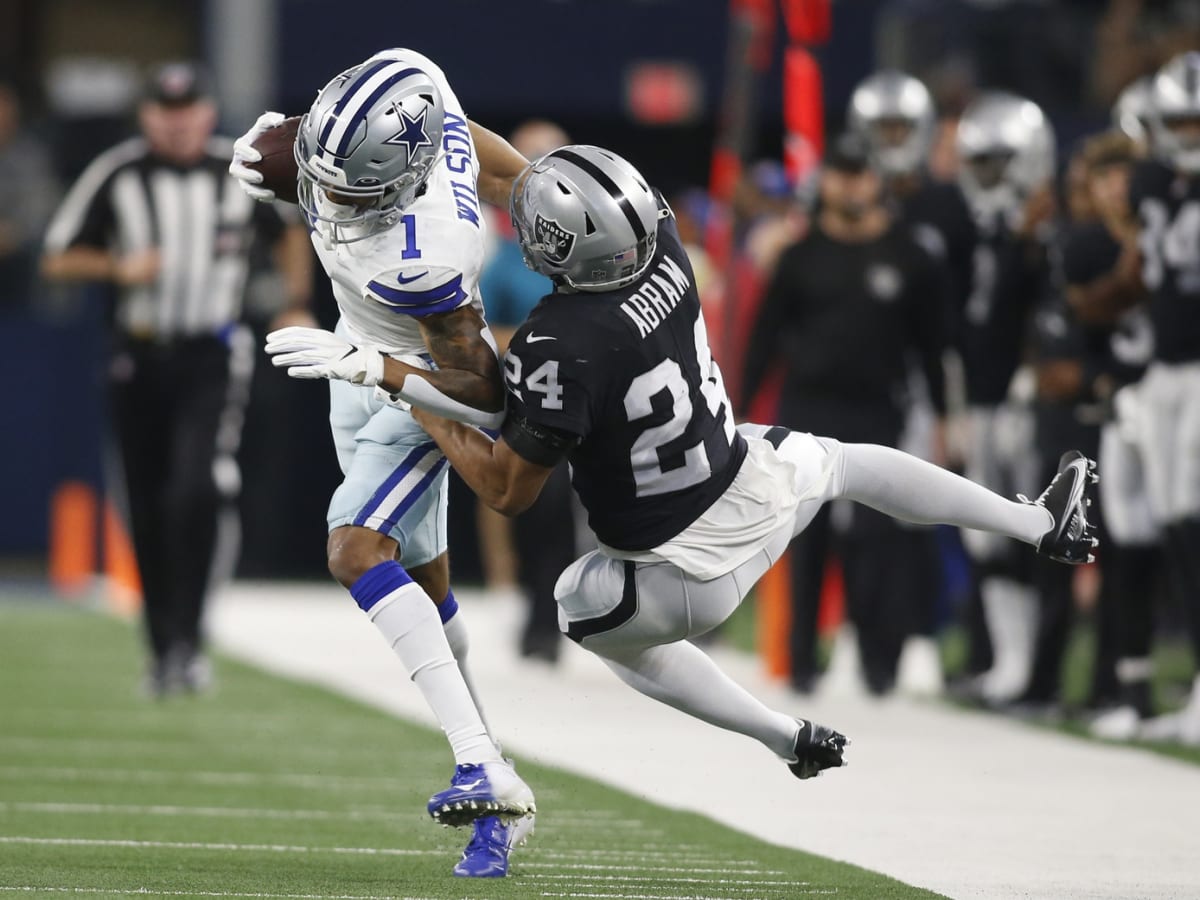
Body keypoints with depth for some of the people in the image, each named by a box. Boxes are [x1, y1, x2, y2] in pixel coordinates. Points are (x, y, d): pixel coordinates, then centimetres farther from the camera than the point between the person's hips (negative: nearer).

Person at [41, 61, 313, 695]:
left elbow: (289, 233, 18)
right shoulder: (116, 175, -4)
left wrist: (298, 307, 8)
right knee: (148, 512, 6)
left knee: (195, 495, -20)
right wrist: (118, 267, -17)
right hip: (138, 358, 1)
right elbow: (57, 260, 0)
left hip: (211, 358, -1)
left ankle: (187, 641, -16)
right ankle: (162, 651, 17)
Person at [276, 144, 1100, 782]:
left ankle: (786, 737, 27)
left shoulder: (560, 352, -34)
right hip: (762, 490, 5)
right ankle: (1045, 525, 43)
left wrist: (420, 404, -12)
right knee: (839, 461, 36)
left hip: (690, 573, -5)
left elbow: (508, 491, -22)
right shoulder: (667, 254, -16)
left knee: (590, 614, 28)